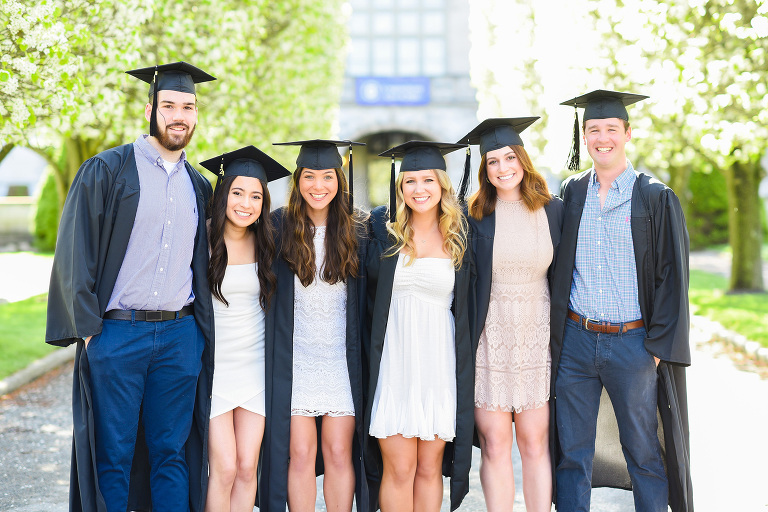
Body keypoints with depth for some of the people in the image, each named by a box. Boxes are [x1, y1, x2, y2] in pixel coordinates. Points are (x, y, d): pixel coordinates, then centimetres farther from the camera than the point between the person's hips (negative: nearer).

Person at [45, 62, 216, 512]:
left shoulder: (200, 187, 12)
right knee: (112, 457, 2)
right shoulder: (107, 171, -1)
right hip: (116, 335, -3)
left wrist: (203, 331, 10)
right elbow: (74, 256, -4)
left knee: (172, 454, 9)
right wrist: (87, 328, -10)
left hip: (181, 337, 4)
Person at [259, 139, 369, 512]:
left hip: (342, 360, 1)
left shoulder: (357, 230, 2)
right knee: (300, 453, -2)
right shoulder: (279, 226, -1)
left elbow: (366, 300, 8)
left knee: (339, 452, 1)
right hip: (294, 360, 0)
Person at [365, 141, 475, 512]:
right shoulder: (382, 229, 2)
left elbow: (466, 306, 12)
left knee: (429, 470, 7)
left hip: (440, 366, 1)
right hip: (393, 365, -1)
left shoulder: (459, 237, 4)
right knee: (399, 469, -1)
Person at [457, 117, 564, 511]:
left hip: (537, 335, 1)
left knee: (535, 443, 4)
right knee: (495, 445, 2)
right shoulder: (475, 216, -1)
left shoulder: (553, 210, 3)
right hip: (489, 336, -1)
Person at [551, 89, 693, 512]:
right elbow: (556, 269, 12)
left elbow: (671, 276, -3)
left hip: (633, 345, -3)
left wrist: (658, 345, -9)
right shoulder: (570, 194, 8)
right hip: (574, 340, 3)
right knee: (572, 453, 9)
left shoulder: (656, 199, -2)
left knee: (644, 454, 8)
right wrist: (554, 333, 5)